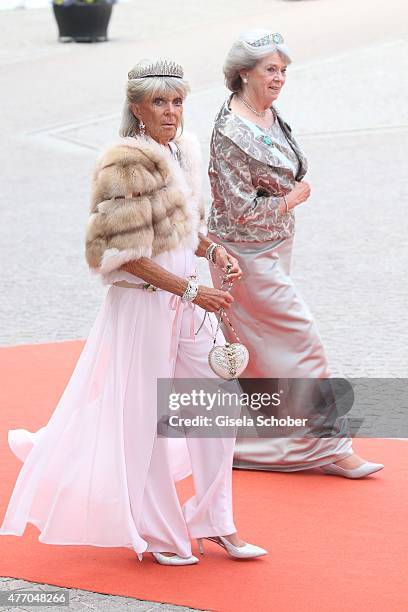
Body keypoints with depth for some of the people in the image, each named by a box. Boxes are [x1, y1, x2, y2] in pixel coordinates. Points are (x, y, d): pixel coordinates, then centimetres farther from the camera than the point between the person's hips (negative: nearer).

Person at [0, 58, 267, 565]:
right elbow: (123, 252, -19)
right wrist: (190, 290, -20)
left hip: (184, 303, 8)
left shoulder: (182, 151, 8)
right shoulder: (127, 164, -17)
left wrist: (214, 251, 1)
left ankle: (216, 523, 21)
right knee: (145, 418, 3)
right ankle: (157, 535, 17)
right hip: (143, 304, -8)